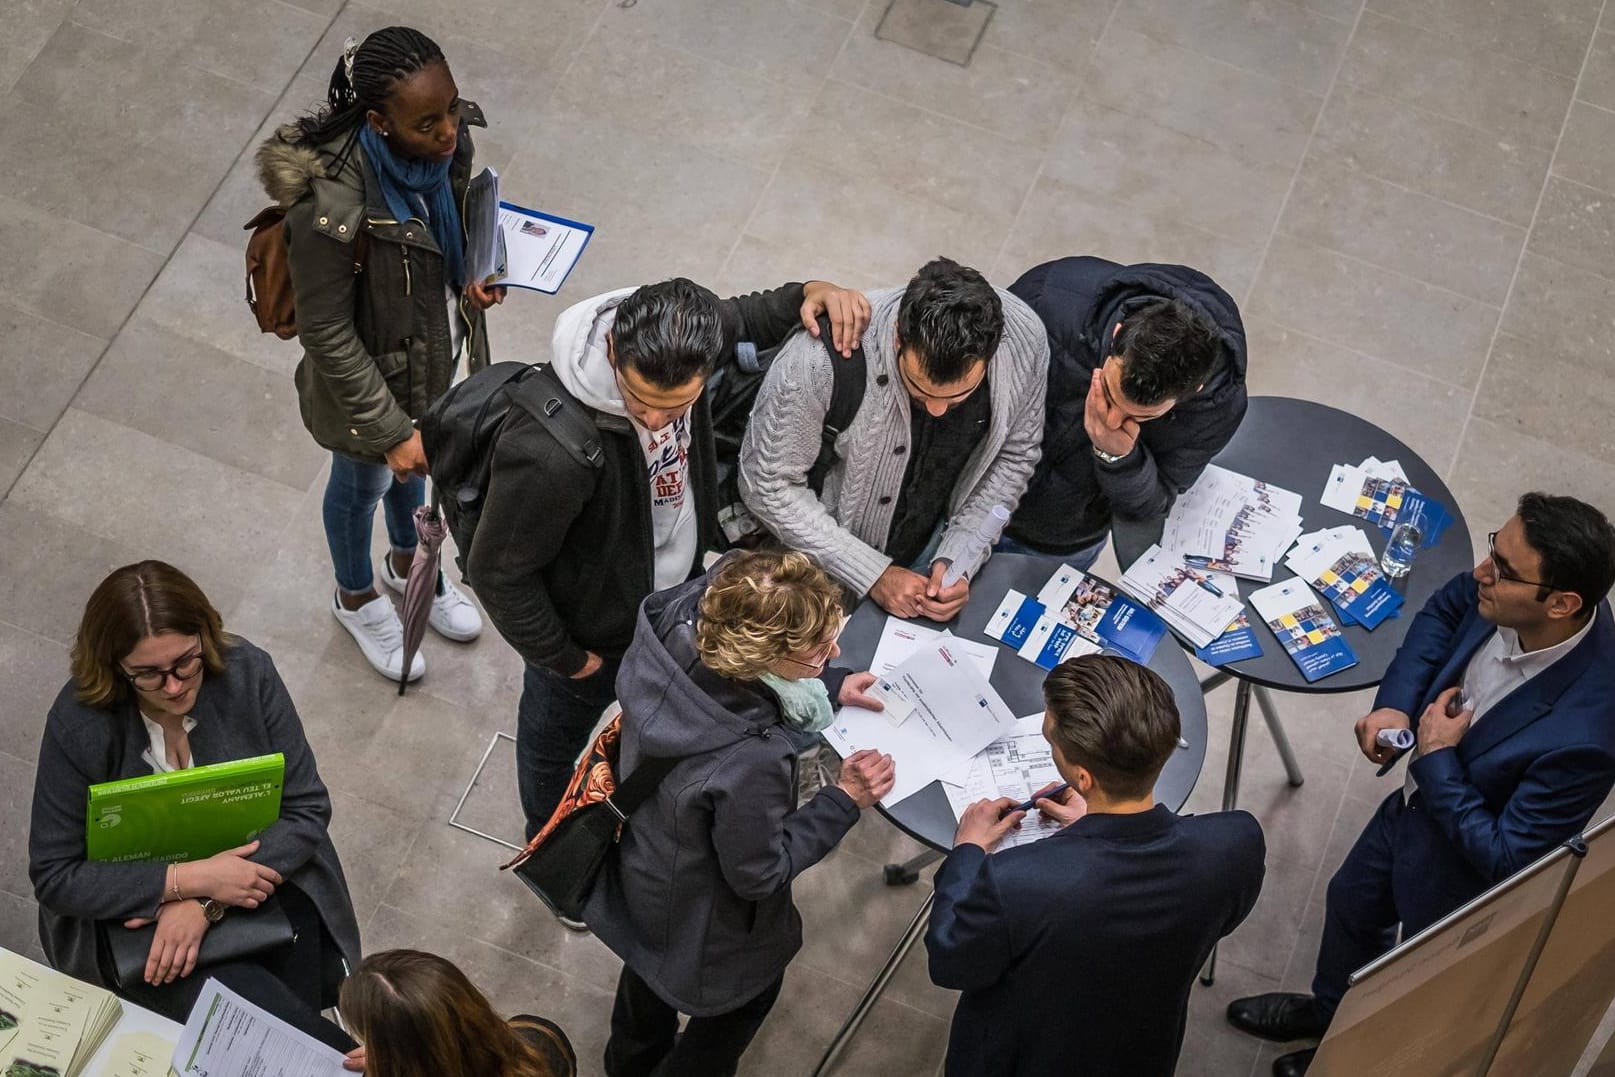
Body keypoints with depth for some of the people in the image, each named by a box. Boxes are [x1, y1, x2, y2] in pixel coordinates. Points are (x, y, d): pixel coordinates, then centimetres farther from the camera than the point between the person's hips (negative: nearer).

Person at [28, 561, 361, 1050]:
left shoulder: (247, 673, -15)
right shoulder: (78, 723, -19)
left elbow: (308, 808, -11)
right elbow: (53, 876, -15)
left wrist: (206, 905, -22)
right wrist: (190, 880, -26)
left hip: (257, 870, 2)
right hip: (134, 909, -2)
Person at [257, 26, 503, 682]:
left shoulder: (448, 140, -22)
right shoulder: (331, 207, -40)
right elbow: (326, 334, -28)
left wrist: (479, 272, -15)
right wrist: (390, 431, -23)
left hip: (434, 346, 6)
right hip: (367, 373, -5)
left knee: (414, 465, 32)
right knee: (364, 482, 24)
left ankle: (406, 563, 64)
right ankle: (355, 597, 56)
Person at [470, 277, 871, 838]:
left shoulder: (679, 337, -26)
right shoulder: (550, 452, -45)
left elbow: (745, 318, 1)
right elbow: (498, 575, -28)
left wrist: (812, 293, -17)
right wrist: (564, 660, -15)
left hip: (675, 593, 6)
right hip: (593, 632, -6)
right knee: (553, 746, 27)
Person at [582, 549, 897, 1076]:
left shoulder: (668, 632, -28)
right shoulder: (749, 764, -46)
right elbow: (758, 873, -26)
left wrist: (831, 686, -6)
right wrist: (844, 800, -21)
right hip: (704, 930, -7)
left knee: (651, 961, 36)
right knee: (749, 988, 28)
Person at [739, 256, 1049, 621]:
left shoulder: (1024, 340, -27)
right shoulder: (820, 356, -38)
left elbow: (1014, 455, -8)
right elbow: (768, 485, -25)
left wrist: (958, 558, -17)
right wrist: (872, 573, -26)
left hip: (931, 546, 3)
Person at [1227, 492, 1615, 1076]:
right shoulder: (1502, 600, -25)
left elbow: (1505, 860, -32)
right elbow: (1445, 607, 0)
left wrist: (1436, 760, -26)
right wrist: (1394, 702, -13)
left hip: (1461, 876, -7)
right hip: (1418, 802, 7)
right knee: (1350, 903, 33)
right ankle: (1328, 1012, 64)